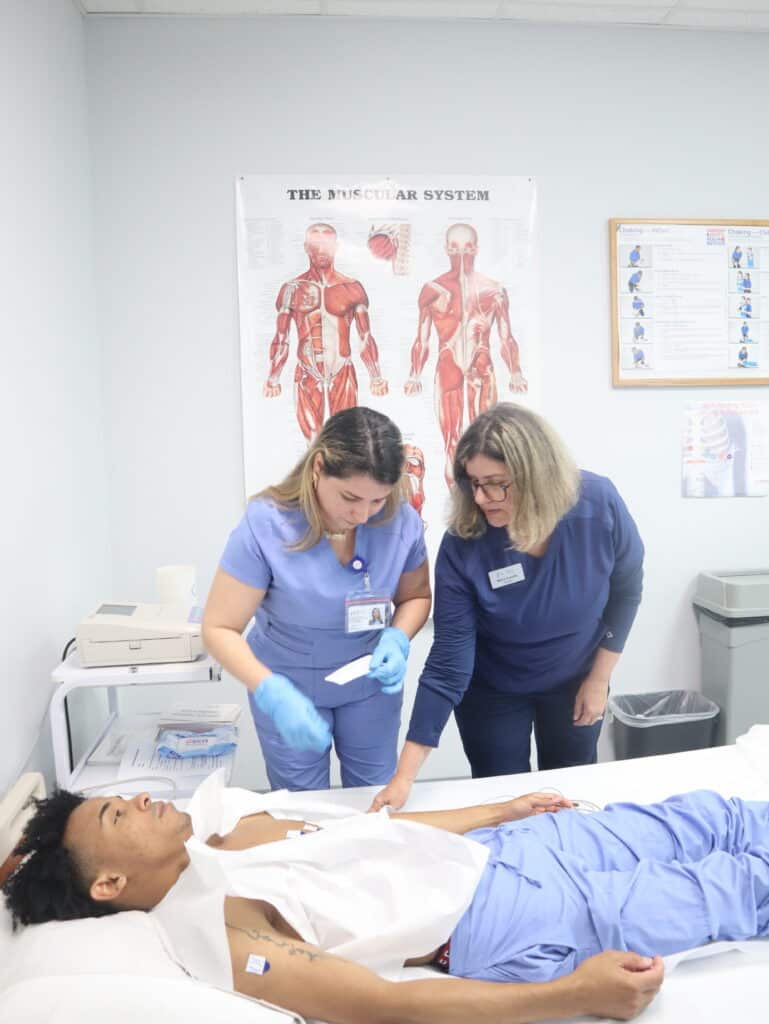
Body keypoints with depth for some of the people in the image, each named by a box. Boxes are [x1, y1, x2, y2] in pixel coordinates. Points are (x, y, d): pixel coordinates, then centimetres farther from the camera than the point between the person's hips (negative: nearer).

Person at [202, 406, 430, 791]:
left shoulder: (401, 520, -19)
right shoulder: (265, 524, -26)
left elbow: (416, 596, 0)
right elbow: (220, 629, -21)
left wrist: (397, 640, -20)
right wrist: (272, 692, -35)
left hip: (371, 684, 2)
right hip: (288, 689, -2)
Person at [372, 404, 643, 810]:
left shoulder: (599, 504, -27)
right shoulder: (462, 544, -30)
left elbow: (625, 588, -8)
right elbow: (448, 662, -27)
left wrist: (599, 678, -5)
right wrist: (404, 776, -30)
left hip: (574, 681, 2)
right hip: (492, 691, -2)